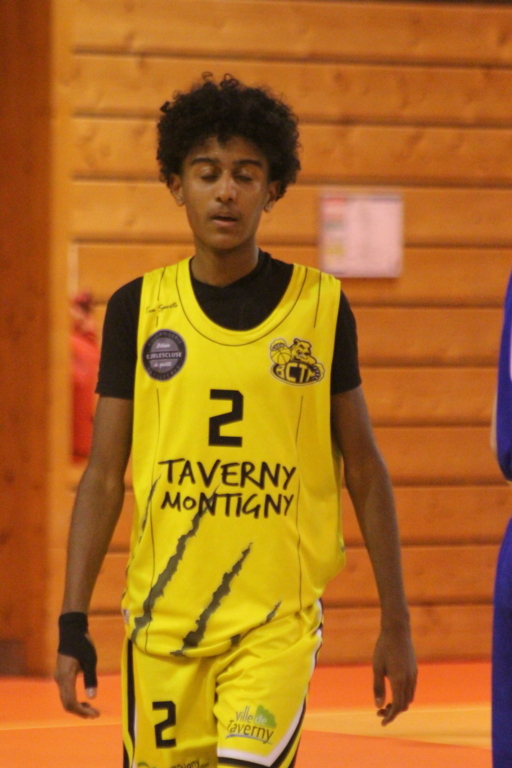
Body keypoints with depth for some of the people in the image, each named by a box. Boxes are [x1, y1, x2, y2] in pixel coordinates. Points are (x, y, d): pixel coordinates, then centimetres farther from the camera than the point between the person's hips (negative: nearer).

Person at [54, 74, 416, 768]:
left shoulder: (320, 307, 0)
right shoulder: (138, 310, 4)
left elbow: (365, 470, 7)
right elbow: (103, 476, 6)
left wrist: (396, 621, 6)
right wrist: (73, 623, 0)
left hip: (278, 622, -2)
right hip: (161, 624, 2)